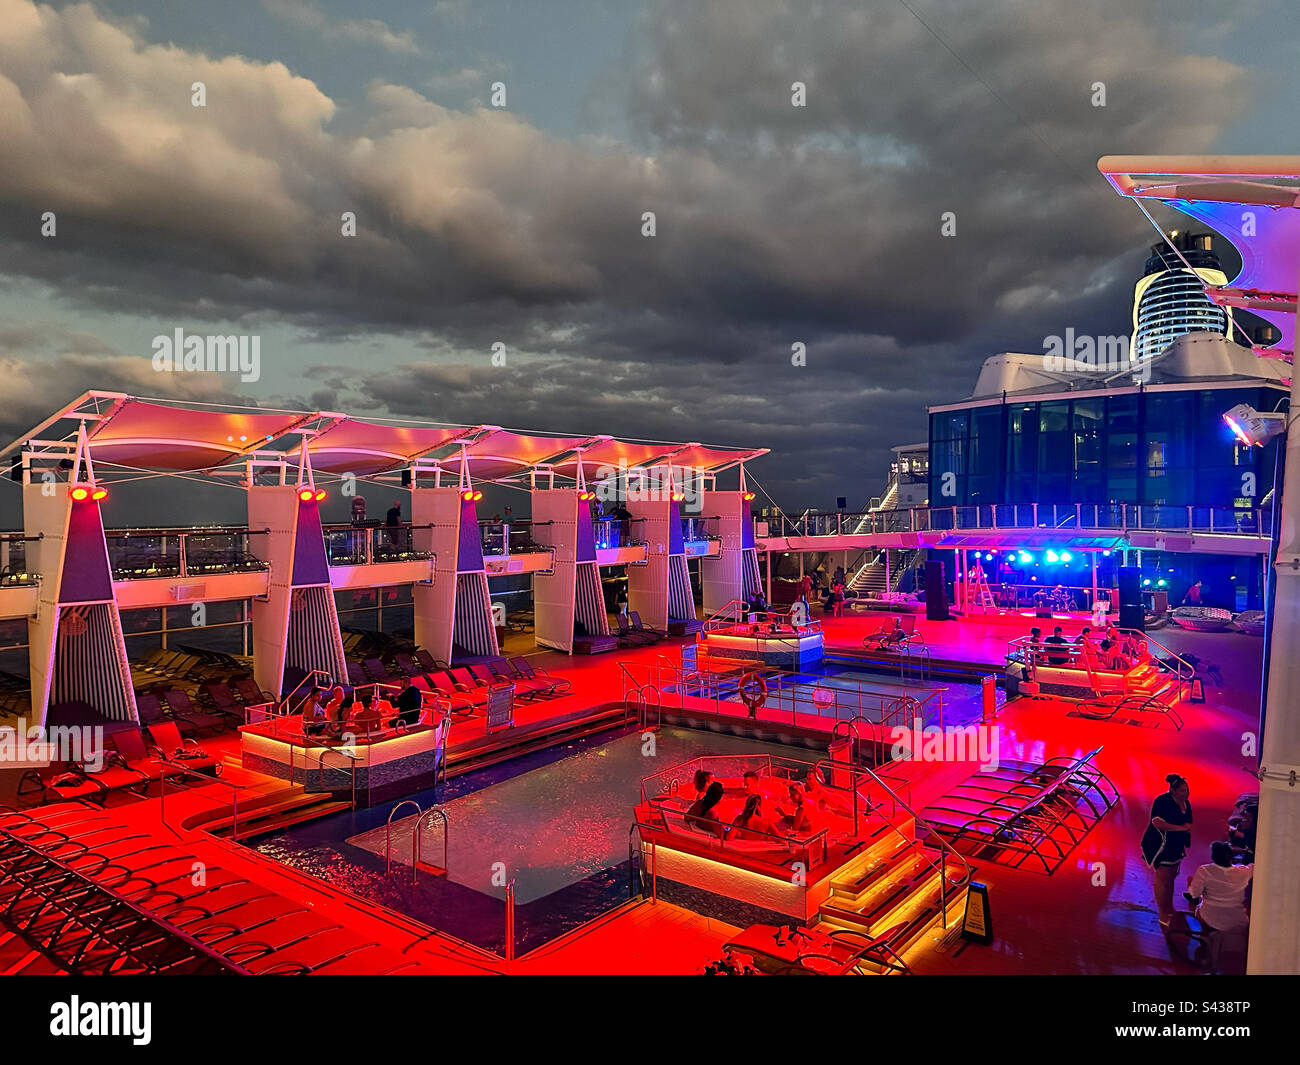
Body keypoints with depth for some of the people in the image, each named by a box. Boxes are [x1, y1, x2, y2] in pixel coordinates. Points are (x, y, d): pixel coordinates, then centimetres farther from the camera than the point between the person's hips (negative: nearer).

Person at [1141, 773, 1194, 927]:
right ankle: (1163, 916, 3)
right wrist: (1180, 828, -28)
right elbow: (1157, 822, -31)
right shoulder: (1163, 801, -22)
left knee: (1171, 877, 18)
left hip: (1175, 846, 9)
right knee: (1162, 879, -5)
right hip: (1160, 845, -9)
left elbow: (1187, 823, 24)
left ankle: (1170, 909, 34)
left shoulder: (1185, 802, 6)